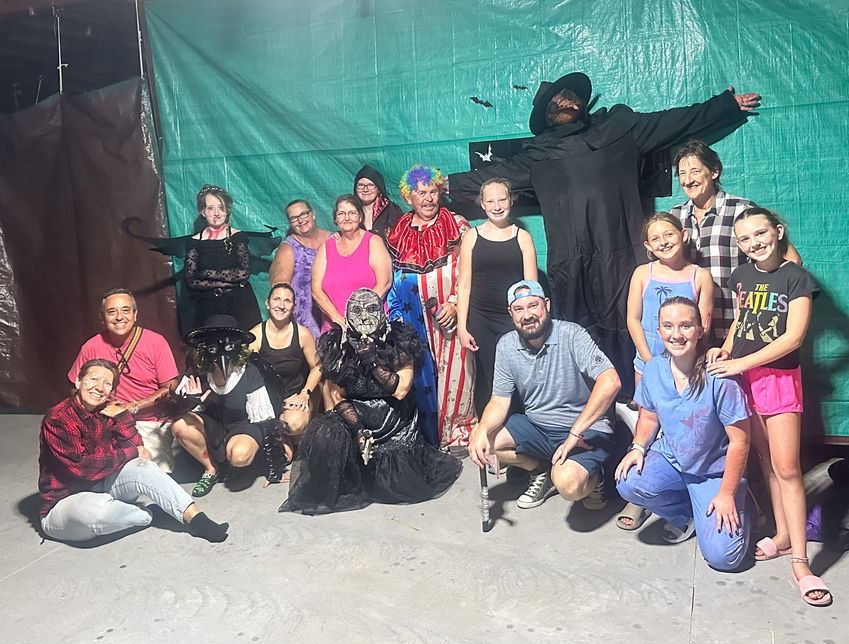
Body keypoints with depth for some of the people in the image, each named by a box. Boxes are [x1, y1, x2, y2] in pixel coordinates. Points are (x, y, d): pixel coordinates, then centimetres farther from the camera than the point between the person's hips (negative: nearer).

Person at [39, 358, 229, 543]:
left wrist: (121, 414, -15)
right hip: (62, 504, -6)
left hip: (99, 488, 6)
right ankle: (143, 514, -7)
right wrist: (133, 452, -17)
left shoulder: (106, 414, 2)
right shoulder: (57, 418, -17)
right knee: (98, 508, -39)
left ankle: (196, 519, -25)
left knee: (141, 467, -19)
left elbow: (137, 449, -5)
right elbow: (82, 468, -25)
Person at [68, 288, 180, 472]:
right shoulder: (91, 347, 0)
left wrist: (132, 407, -15)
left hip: (152, 423, -1)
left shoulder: (156, 342, -6)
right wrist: (103, 407, -7)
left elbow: (170, 389, -6)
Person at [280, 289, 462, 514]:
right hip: (355, 416, 1)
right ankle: (321, 495, -5)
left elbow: (400, 391, -14)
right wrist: (358, 429, -17)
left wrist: (374, 362, -23)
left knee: (401, 484, -13)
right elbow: (338, 397, -3)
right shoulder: (338, 347, -3)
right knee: (326, 434, -31)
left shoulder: (399, 344, -7)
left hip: (395, 419, -1)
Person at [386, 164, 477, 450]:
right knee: (422, 372, 3)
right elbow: (394, 278, 14)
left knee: (454, 369, -1)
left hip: (451, 315, -2)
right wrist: (397, 315, 6)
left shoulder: (456, 225, 2)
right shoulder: (398, 232, 10)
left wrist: (455, 302, -13)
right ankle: (429, 435, 15)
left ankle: (457, 431, 12)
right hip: (415, 317, 2)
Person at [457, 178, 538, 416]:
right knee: (485, 379, 3)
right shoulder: (472, 236, 6)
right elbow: (464, 285, 4)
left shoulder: (523, 237, 6)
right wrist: (461, 327, -1)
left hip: (513, 319, 0)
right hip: (480, 321, 1)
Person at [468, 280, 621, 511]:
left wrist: (576, 432, -30)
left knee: (568, 484, -33)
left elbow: (610, 382, -28)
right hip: (536, 427, 6)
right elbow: (500, 401, 1)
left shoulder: (571, 334, -17)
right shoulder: (507, 345, 0)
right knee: (479, 440, -12)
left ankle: (594, 477, 6)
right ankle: (542, 472, 10)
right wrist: (482, 431, -21)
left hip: (586, 429, -6)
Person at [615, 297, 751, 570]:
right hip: (670, 458, 4)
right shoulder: (654, 369, -7)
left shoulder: (718, 377, -22)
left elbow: (739, 442, -15)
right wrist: (638, 447, -9)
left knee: (721, 556, -18)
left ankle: (736, 513, 19)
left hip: (715, 470, -4)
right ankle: (685, 514, 6)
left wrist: (726, 494, -14)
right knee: (629, 483, -27)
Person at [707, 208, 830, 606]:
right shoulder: (742, 276, 9)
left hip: (780, 377, -4)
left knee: (786, 467, -7)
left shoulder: (796, 278, -7)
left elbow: (793, 337, -13)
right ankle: (782, 534, 22)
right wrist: (725, 349, 1)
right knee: (766, 460, 10)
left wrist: (740, 363, -15)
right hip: (741, 377, 4)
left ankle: (799, 562, -2)